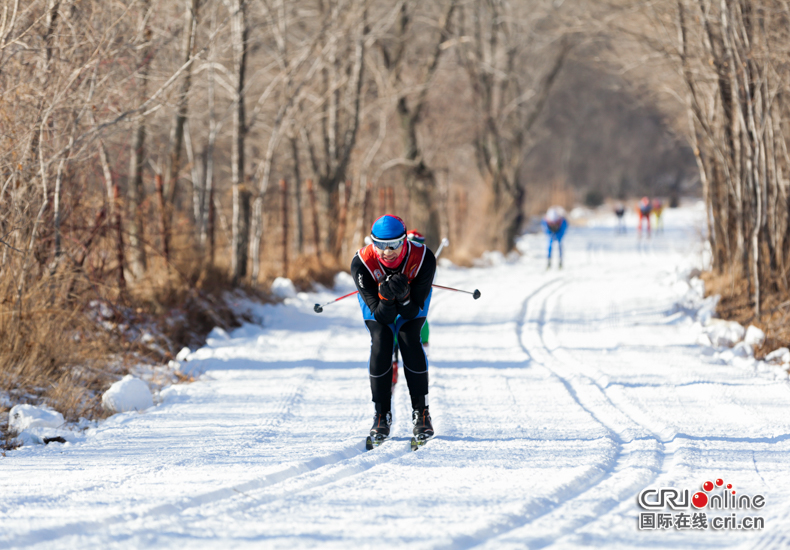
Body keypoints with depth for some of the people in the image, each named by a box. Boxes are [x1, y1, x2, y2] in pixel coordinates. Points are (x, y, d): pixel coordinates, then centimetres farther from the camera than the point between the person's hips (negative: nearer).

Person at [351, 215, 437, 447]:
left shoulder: (423, 259, -34)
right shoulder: (362, 263, -34)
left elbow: (412, 312, -28)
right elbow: (383, 317, -30)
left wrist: (404, 295, -48)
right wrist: (386, 297, -50)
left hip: (412, 304, 0)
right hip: (377, 302, 0)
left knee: (409, 339, -23)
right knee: (380, 342, -23)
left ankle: (421, 412, -14)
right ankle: (382, 415, -13)